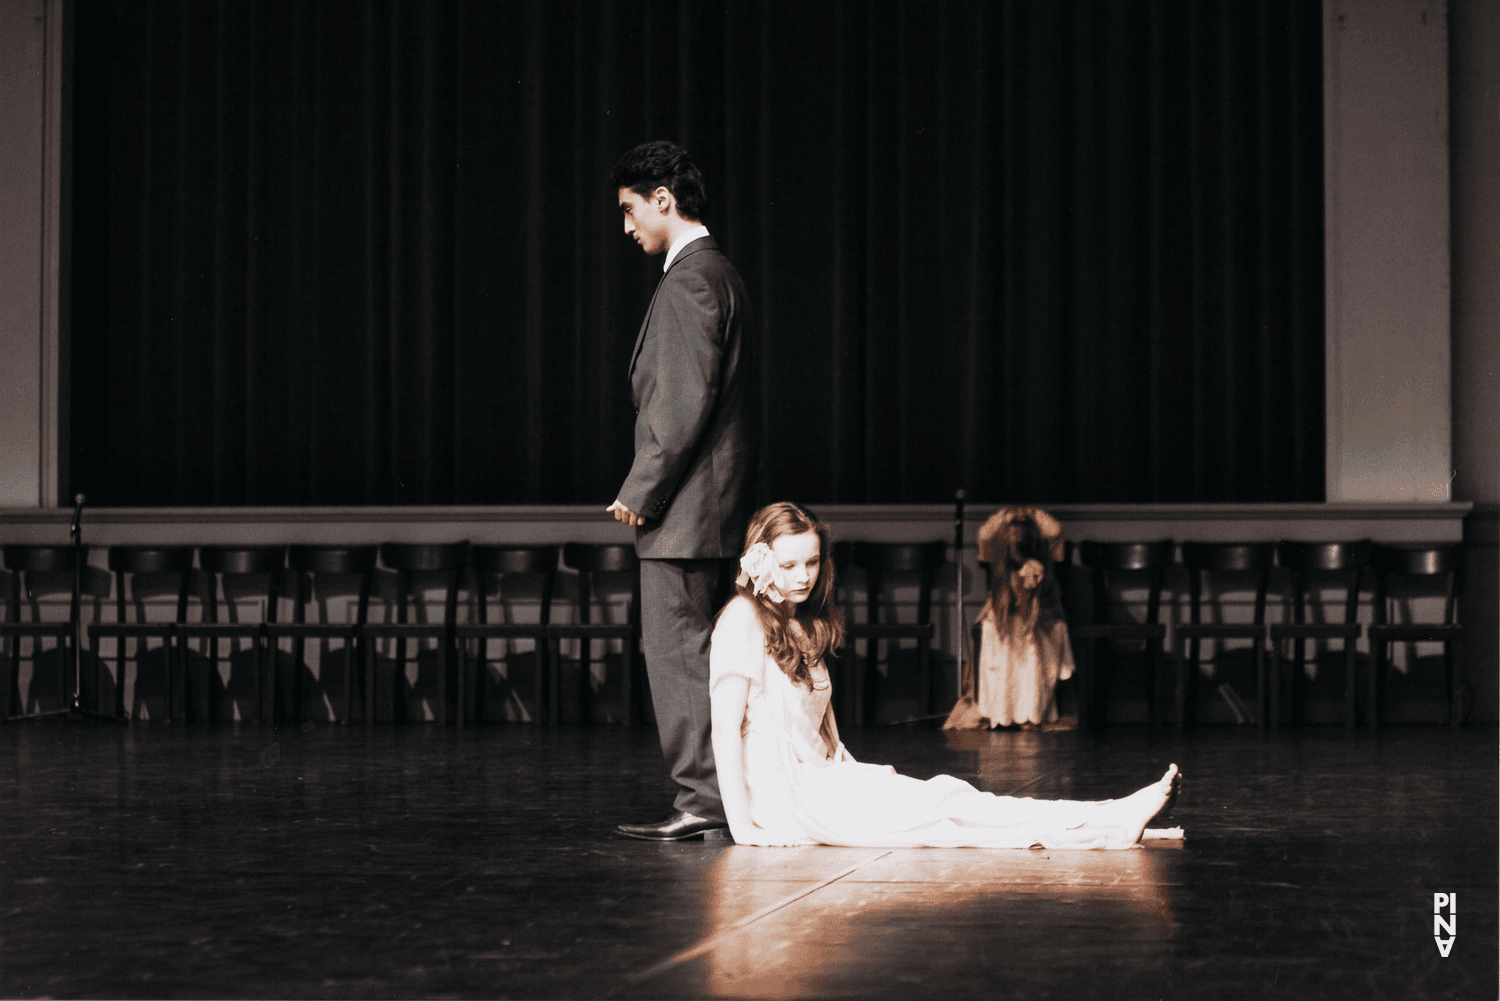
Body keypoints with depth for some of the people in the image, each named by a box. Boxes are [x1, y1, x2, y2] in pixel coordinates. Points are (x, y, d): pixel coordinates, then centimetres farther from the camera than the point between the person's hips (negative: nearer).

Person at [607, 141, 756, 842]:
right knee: (699, 654, 12)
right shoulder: (718, 272, 18)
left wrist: (640, 492, -15)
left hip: (683, 511, -10)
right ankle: (724, 797, 15)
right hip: (716, 510, 10)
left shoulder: (689, 279, -14)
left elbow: (684, 403, -20)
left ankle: (700, 802, -7)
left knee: (677, 653, -8)